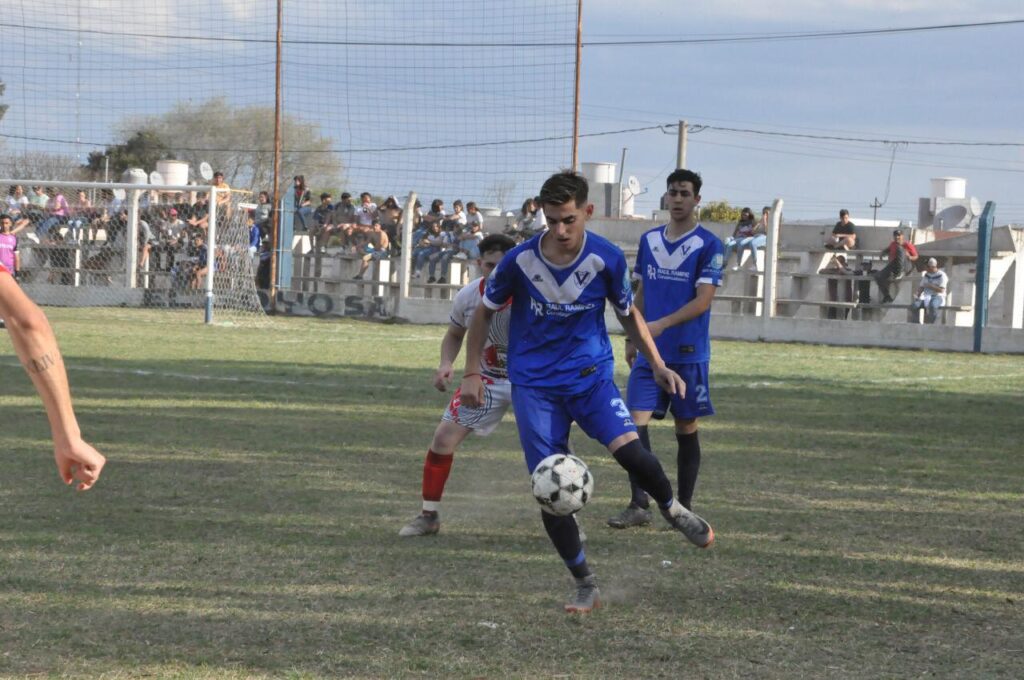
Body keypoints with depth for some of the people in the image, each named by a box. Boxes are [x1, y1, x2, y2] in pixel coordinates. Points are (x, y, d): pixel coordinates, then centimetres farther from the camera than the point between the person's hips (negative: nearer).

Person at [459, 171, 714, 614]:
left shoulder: (607, 258, -10)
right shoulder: (519, 260, -11)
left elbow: (629, 314, 8)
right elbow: (485, 311, 5)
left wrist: (658, 366, 2)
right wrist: (472, 373, 2)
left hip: (591, 374, 0)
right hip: (534, 383, 0)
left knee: (629, 450, -23)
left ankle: (672, 509, 11)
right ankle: (585, 586, 8)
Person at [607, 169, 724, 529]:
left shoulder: (708, 245, -7)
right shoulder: (649, 240, 9)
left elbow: (703, 300, -15)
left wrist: (662, 324, -26)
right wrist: (632, 338, 15)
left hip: (688, 353, -4)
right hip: (649, 352, 4)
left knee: (686, 428, 6)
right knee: (636, 422, -9)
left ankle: (684, 508, 17)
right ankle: (638, 505, -9)